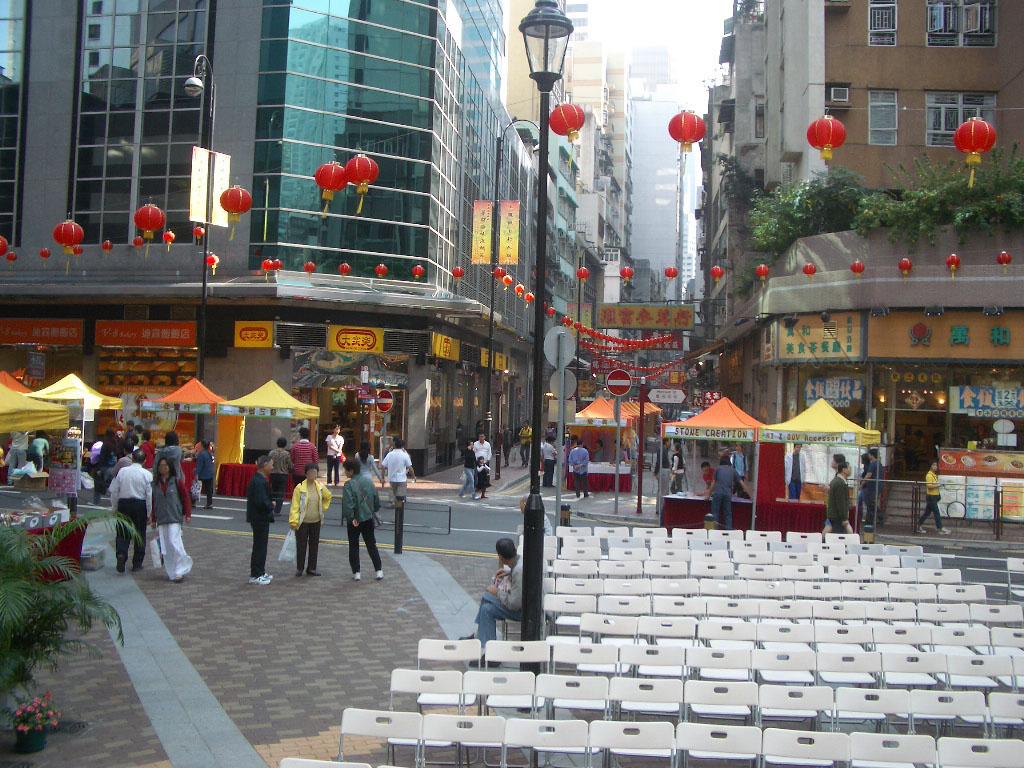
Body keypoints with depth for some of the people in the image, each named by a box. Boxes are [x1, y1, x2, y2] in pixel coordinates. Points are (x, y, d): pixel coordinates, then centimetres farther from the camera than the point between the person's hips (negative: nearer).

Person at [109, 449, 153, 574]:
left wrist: (114, 508, 13)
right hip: (140, 505, -1)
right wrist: (149, 513, 2)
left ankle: (121, 554, -17)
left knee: (123, 533, 8)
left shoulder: (122, 472, -1)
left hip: (124, 504, 1)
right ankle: (137, 563, 14)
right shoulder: (147, 474, -6)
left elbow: (114, 491, 2)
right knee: (140, 534, 10)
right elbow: (150, 495, -6)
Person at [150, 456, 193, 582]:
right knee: (165, 546, 2)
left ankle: (179, 571, -3)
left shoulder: (177, 481, 0)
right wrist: (153, 519, 11)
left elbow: (186, 498, 2)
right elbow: (153, 502, 13)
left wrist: (187, 514, -2)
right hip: (161, 519, 4)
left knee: (174, 543, -13)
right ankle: (171, 572, 12)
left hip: (174, 518, -4)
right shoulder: (155, 483, 9)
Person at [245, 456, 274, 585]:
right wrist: (271, 505, -11)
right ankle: (256, 575, 6)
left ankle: (260, 573, 27)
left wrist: (270, 503, 3)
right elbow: (261, 502, -28)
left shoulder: (259, 479, 10)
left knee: (260, 546, 18)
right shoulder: (260, 482, -22)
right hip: (260, 518, -10)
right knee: (259, 546, -2)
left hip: (258, 518, 10)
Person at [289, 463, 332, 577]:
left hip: (316, 521, 4)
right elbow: (295, 505, -13)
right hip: (302, 522, -4)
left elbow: (328, 497, 22)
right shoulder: (299, 488, -12)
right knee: (301, 545, 2)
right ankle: (299, 568, 14)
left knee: (314, 545, 10)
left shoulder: (320, 487, 2)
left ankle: (311, 568, 20)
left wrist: (323, 508, 13)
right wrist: (293, 521, -18)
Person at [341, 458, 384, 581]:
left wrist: (351, 518, -16)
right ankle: (379, 571, 11)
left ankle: (356, 573, 10)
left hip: (355, 521, -5)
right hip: (368, 519, 5)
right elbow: (377, 501, 9)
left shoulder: (349, 485, -17)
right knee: (371, 544, 14)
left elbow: (348, 504, -24)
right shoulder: (369, 481, 2)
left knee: (353, 546, 9)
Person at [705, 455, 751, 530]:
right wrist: (749, 494, 20)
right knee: (728, 514, 8)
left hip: (717, 493, -1)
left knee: (715, 513, 6)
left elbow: (713, 483, 16)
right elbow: (742, 483, 14)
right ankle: (729, 530, 1)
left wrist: (708, 494, 25)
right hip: (728, 494, 1)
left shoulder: (718, 469, 14)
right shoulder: (733, 470, 17)